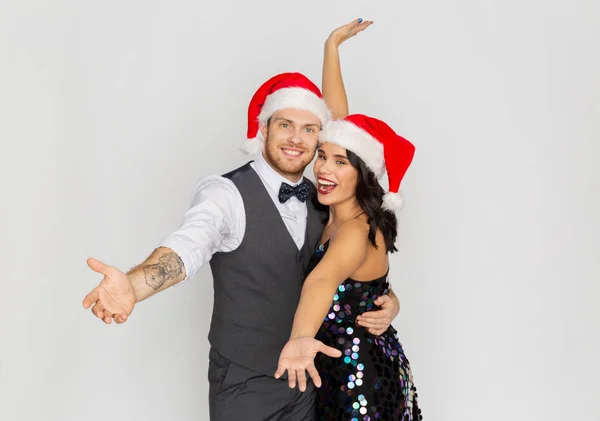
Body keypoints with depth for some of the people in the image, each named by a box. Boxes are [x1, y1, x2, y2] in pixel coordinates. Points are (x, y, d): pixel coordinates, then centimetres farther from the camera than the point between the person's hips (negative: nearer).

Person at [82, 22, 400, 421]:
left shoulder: (321, 200, 1)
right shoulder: (225, 193, -17)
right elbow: (188, 245, -35)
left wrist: (388, 298, -8)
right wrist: (133, 286, -55)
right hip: (244, 385, -5)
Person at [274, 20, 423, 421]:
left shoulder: (358, 230, -27)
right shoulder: (338, 211, -5)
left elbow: (323, 279, -49)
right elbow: (337, 121, -4)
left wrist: (300, 339, -66)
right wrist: (331, 47, -3)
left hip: (362, 378, -8)